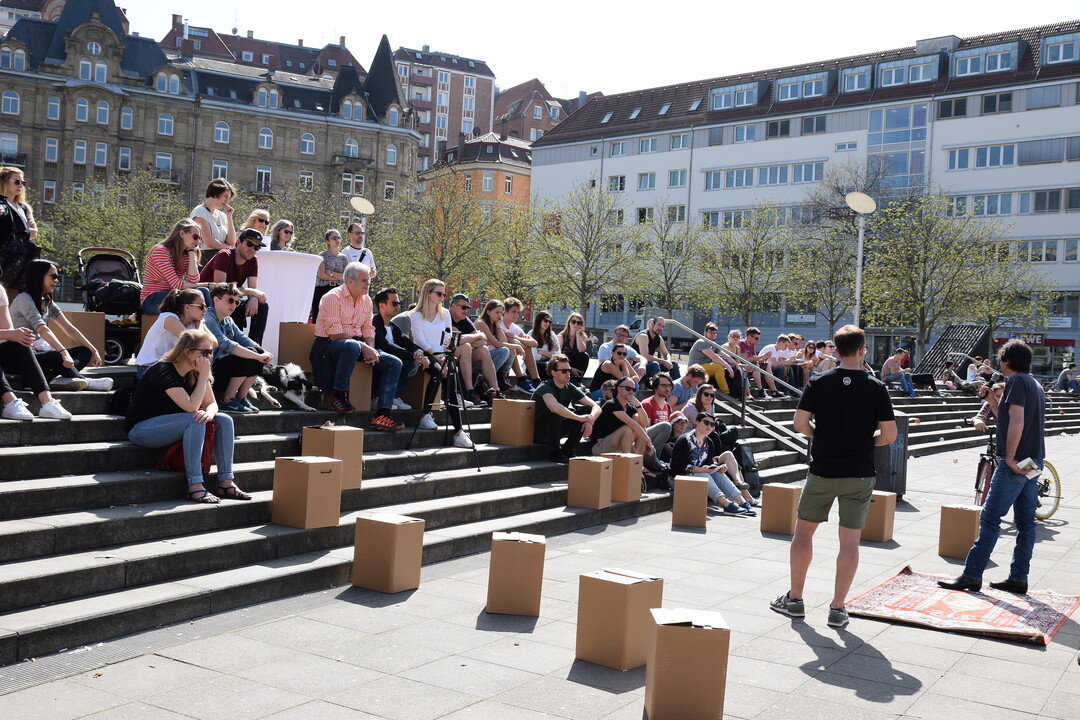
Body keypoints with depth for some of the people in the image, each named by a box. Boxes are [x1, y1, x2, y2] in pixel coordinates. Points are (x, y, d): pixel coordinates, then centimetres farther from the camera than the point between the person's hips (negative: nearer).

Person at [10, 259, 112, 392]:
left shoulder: (47, 302, 13)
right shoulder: (24, 299, -13)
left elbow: (69, 328, 5)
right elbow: (42, 330, -27)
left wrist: (94, 351, -5)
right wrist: (63, 352, -39)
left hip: (38, 351, 9)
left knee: (85, 351, -6)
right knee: (57, 358, -36)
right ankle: (84, 382, -12)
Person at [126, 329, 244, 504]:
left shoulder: (195, 373, 2)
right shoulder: (164, 371, -23)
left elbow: (211, 403, 2)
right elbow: (191, 407, -30)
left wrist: (209, 413, -22)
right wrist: (204, 375, -25)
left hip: (169, 426, 9)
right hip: (141, 429, -9)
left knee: (224, 421, -8)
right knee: (195, 421, -33)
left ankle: (225, 482, -11)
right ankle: (195, 486, -33)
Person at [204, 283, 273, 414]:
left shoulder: (228, 320, 14)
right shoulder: (207, 319, -18)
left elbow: (243, 338, 5)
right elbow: (227, 345, -28)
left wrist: (263, 353, -14)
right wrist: (258, 356, -29)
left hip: (219, 366, 9)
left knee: (255, 352, -3)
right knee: (247, 357, -23)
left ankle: (241, 398, 3)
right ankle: (227, 401, -14)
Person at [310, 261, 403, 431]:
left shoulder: (366, 300, 13)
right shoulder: (333, 297, -10)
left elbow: (368, 329, 14)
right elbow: (334, 334, -18)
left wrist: (371, 350, -7)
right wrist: (363, 347, -23)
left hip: (356, 344, 8)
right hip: (329, 345, -8)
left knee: (394, 363, -7)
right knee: (352, 346, -42)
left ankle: (382, 416, -14)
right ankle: (340, 396, -27)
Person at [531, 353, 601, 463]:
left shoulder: (570, 388, -2)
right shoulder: (545, 388, -21)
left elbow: (596, 407, -7)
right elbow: (554, 407, -44)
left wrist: (590, 420, -29)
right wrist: (580, 418, -39)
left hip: (555, 430, 6)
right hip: (538, 433, -6)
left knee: (588, 410, -9)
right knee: (556, 412, -35)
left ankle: (568, 451, -6)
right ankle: (555, 452, -21)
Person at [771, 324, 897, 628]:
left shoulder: (818, 382, -4)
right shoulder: (876, 387, -4)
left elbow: (800, 423, -7)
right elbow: (889, 434, -6)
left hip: (822, 470, 0)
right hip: (860, 473, 0)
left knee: (804, 531, 14)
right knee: (850, 540, 5)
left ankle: (794, 599, 20)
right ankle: (838, 608, 8)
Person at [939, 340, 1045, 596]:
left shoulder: (1016, 381, -11)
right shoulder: (1035, 385, 18)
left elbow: (1016, 422, -21)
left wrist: (1009, 457, -20)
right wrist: (992, 401, 19)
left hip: (1016, 462, -10)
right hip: (1033, 462, 10)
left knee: (990, 518, -7)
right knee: (1025, 521, 9)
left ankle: (972, 575, -6)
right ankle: (1018, 578, 13)